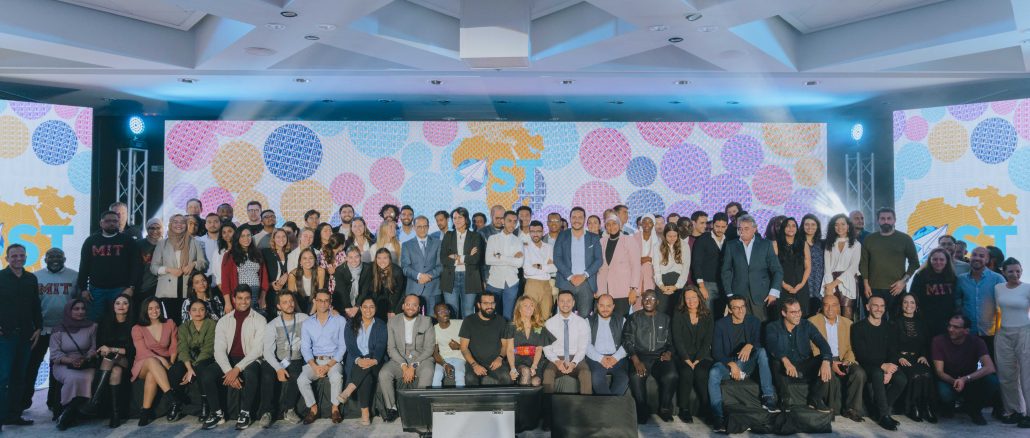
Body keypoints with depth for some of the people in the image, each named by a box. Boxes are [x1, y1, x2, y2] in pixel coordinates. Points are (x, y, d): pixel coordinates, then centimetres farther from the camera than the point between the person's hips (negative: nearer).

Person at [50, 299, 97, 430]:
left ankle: (67, 414, -20)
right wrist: (70, 360, -19)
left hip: (86, 364, 0)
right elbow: (54, 353, -1)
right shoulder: (59, 331, 6)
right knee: (72, 378, -34)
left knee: (86, 379, -33)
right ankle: (71, 413, -17)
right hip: (64, 365, 0)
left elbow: (94, 348, 2)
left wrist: (85, 359, -19)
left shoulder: (92, 327, 7)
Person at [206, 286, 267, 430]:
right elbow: (219, 350, -3)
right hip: (228, 360, 3)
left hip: (250, 360, -3)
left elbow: (257, 349, -11)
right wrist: (229, 370, -21)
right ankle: (218, 413, -7)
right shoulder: (223, 321, 7)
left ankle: (245, 413, -16)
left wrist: (237, 369, -23)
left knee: (250, 374, -37)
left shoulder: (259, 320, -2)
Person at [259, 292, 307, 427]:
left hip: (295, 360, 0)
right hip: (275, 361, 0)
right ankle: (267, 412, -14)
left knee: (294, 376, -32)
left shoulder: (304, 319, 3)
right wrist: (278, 369, -24)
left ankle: (288, 410, -13)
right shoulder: (272, 325, -1)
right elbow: (268, 351, -10)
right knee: (267, 377, -30)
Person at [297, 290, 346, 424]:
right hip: (314, 361, 2)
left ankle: (335, 408, -11)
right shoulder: (307, 323, 10)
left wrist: (329, 365, -14)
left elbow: (342, 346, -1)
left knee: (336, 377, -33)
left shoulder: (340, 320, 4)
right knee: (302, 379, -25)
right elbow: (305, 348, 2)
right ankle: (313, 408, -3)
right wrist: (315, 366, -15)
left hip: (334, 360, -2)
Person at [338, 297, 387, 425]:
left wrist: (373, 360, -27)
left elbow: (380, 347, -5)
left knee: (368, 367, -36)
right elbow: (350, 346, -2)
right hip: (355, 362, -1)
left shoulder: (381, 326, 8)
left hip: (375, 363, 1)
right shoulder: (351, 324, 9)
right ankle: (365, 413, -34)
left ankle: (348, 391, -40)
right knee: (366, 376, -33)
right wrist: (358, 360, -23)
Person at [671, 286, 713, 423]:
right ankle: (684, 409, -20)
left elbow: (707, 341, 2)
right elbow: (677, 340, -2)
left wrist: (697, 360, -12)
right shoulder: (678, 315, 7)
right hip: (683, 357, -1)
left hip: (702, 356, 1)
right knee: (687, 372, -31)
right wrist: (687, 360, -14)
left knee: (701, 372, -31)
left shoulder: (707, 317, 11)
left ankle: (707, 407, -17)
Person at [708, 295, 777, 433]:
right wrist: (731, 364, -21)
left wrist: (750, 345, -31)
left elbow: (760, 342, -8)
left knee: (762, 351, -27)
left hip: (746, 363, 2)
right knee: (713, 373, -34)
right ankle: (718, 417, -35)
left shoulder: (754, 322, 5)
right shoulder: (721, 324, 0)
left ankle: (768, 398, -28)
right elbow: (716, 352, -5)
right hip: (726, 363, -2)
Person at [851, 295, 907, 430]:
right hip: (866, 366, -4)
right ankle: (884, 415, -26)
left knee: (902, 379, -26)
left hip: (886, 366, 4)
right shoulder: (858, 327, -3)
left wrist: (889, 370, -16)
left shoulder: (890, 328, 11)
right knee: (878, 374, -36)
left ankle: (881, 412, -9)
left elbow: (893, 353, 4)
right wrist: (882, 366, -25)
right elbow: (861, 354, -12)